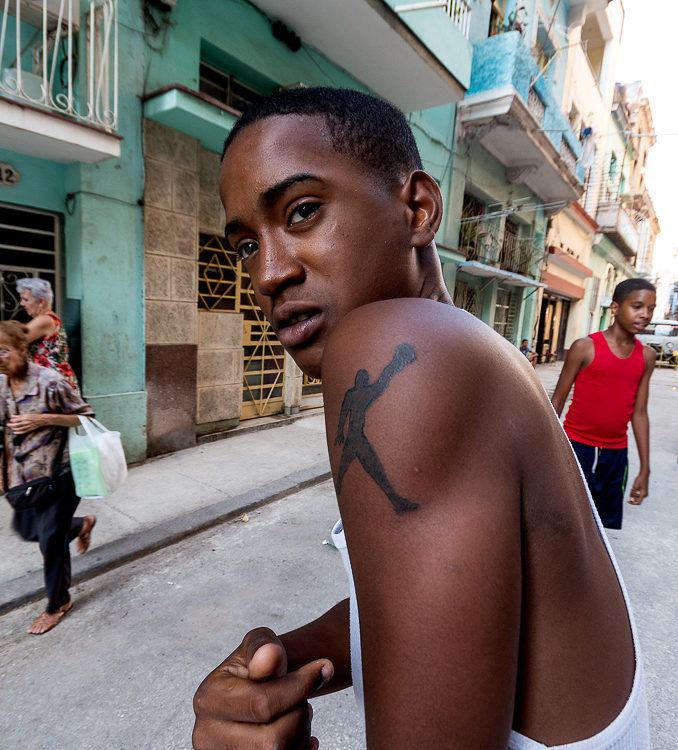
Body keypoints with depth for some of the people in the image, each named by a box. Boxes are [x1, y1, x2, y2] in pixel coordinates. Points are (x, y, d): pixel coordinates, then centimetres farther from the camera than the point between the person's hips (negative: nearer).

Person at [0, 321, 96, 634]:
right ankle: (82, 525, 44)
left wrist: (42, 419, -22)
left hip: (60, 472, -7)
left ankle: (58, 603, 25)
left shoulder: (49, 381, -19)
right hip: (26, 473, 7)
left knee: (50, 537, 3)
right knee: (26, 528, 17)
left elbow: (86, 416, -13)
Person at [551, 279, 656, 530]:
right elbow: (558, 400, -3)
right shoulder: (585, 347, -8)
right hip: (576, 446, -4)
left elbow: (639, 413, 9)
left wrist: (645, 469, 9)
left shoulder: (647, 356, 6)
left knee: (602, 523, 11)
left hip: (616, 453, 4)